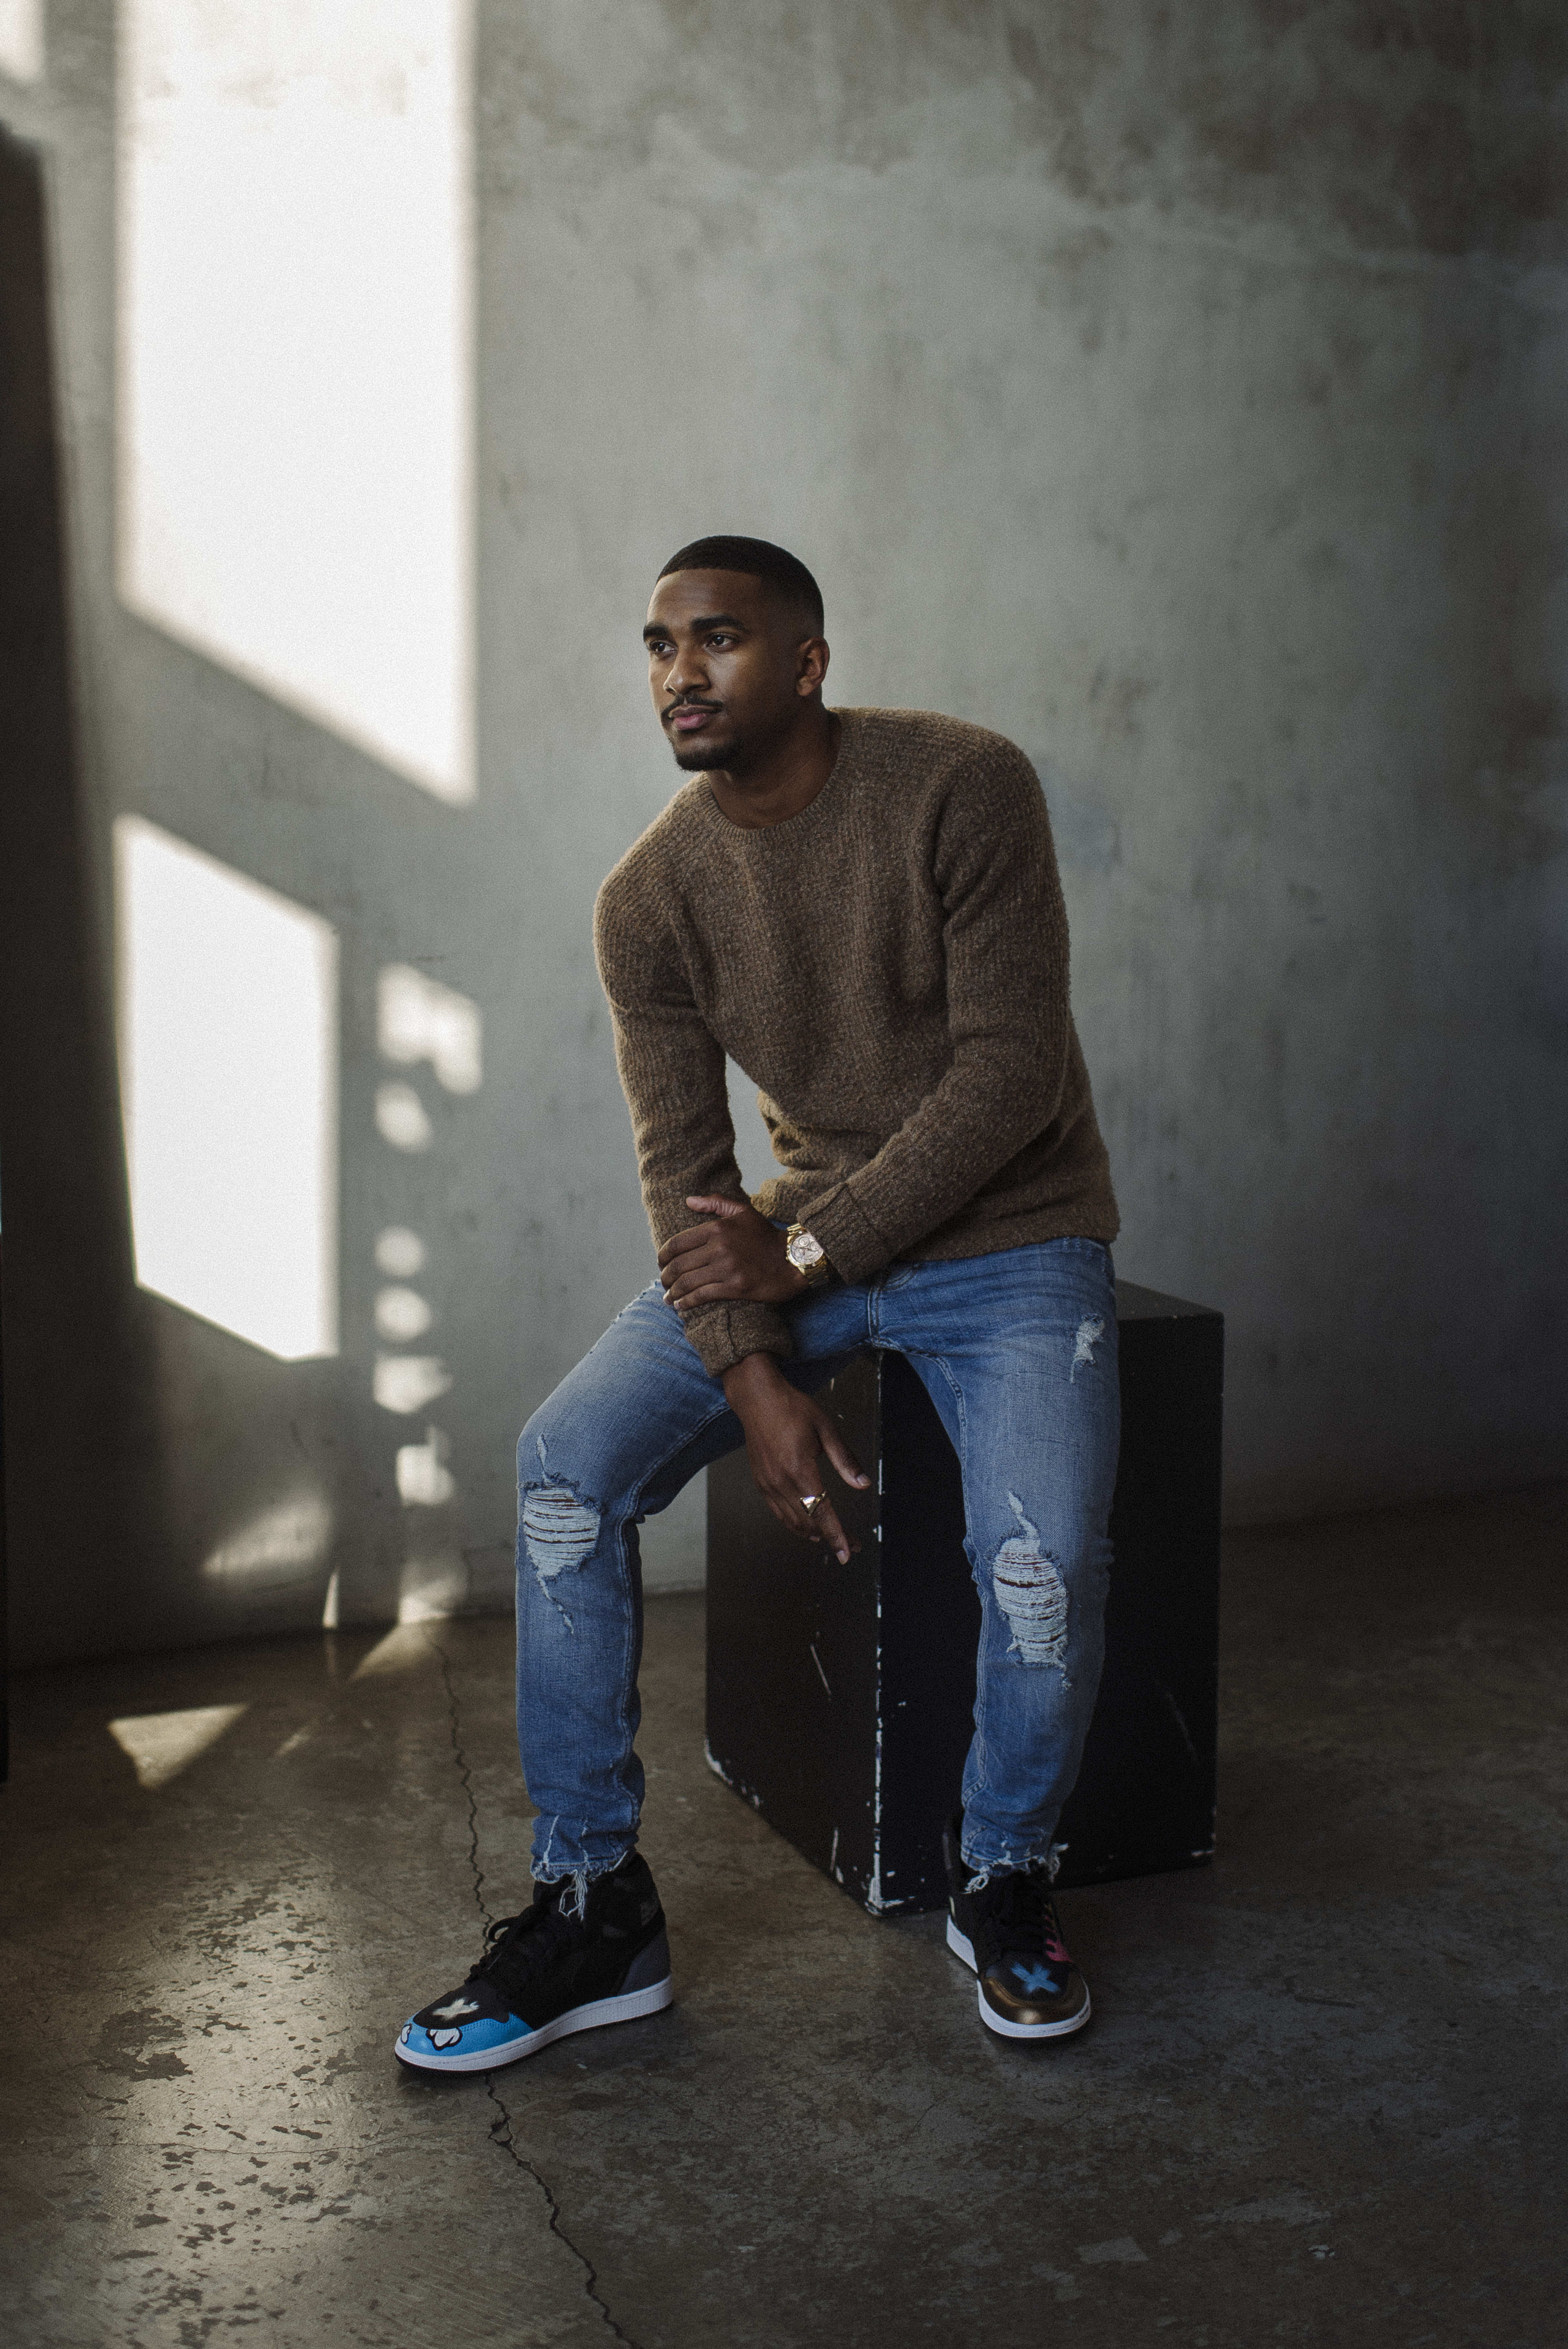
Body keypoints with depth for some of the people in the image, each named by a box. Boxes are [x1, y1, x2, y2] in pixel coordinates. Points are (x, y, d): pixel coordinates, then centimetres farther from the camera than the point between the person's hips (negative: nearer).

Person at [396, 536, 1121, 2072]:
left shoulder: (962, 789, -15)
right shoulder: (650, 897, -4)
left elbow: (1011, 1071, -18)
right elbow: (681, 1164, -4)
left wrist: (811, 1250, -19)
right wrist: (754, 1374, -18)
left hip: (1007, 1240, -3)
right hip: (804, 1240, 4)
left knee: (1041, 1559, -27)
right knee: (566, 1462, -15)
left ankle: (1002, 1883, 4)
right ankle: (593, 1904, -2)